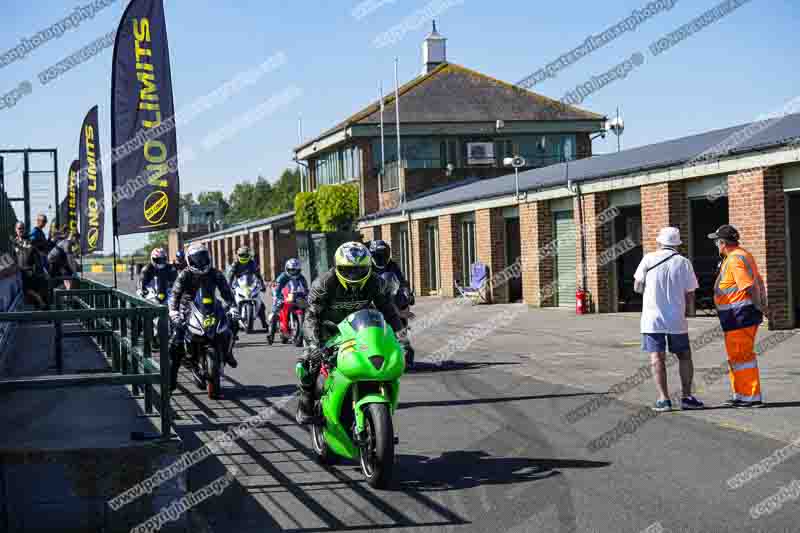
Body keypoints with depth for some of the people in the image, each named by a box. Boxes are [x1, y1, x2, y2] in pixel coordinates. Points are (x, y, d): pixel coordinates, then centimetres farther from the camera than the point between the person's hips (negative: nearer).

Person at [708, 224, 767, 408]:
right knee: (736, 356, 17)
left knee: (741, 356, -7)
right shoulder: (742, 255, 17)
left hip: (739, 316, -11)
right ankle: (741, 395, 23)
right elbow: (759, 283, 17)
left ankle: (752, 397, -5)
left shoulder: (734, 259, -17)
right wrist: (763, 305, 10)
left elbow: (751, 287, -22)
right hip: (738, 317, 11)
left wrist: (760, 308, -13)